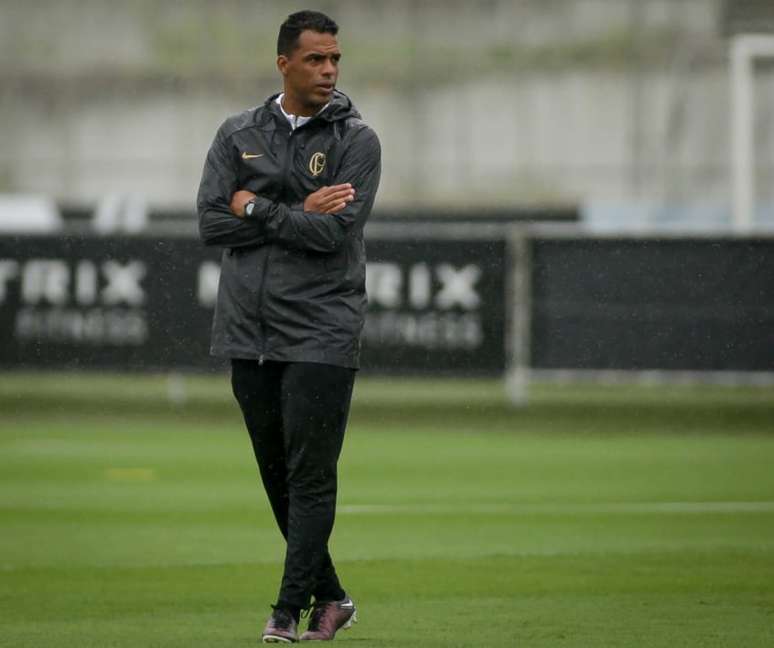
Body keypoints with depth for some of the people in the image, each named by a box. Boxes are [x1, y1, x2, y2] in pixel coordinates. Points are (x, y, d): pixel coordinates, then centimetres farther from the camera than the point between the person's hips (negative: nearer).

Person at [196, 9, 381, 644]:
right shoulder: (239, 134, 8)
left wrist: (257, 209, -8)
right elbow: (212, 222, -3)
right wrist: (297, 216, -11)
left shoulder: (356, 140, -2)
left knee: (311, 478, -6)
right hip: (248, 331, 4)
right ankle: (330, 597, 21)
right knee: (278, 475, 9)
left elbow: (335, 231, -15)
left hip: (320, 334, -4)